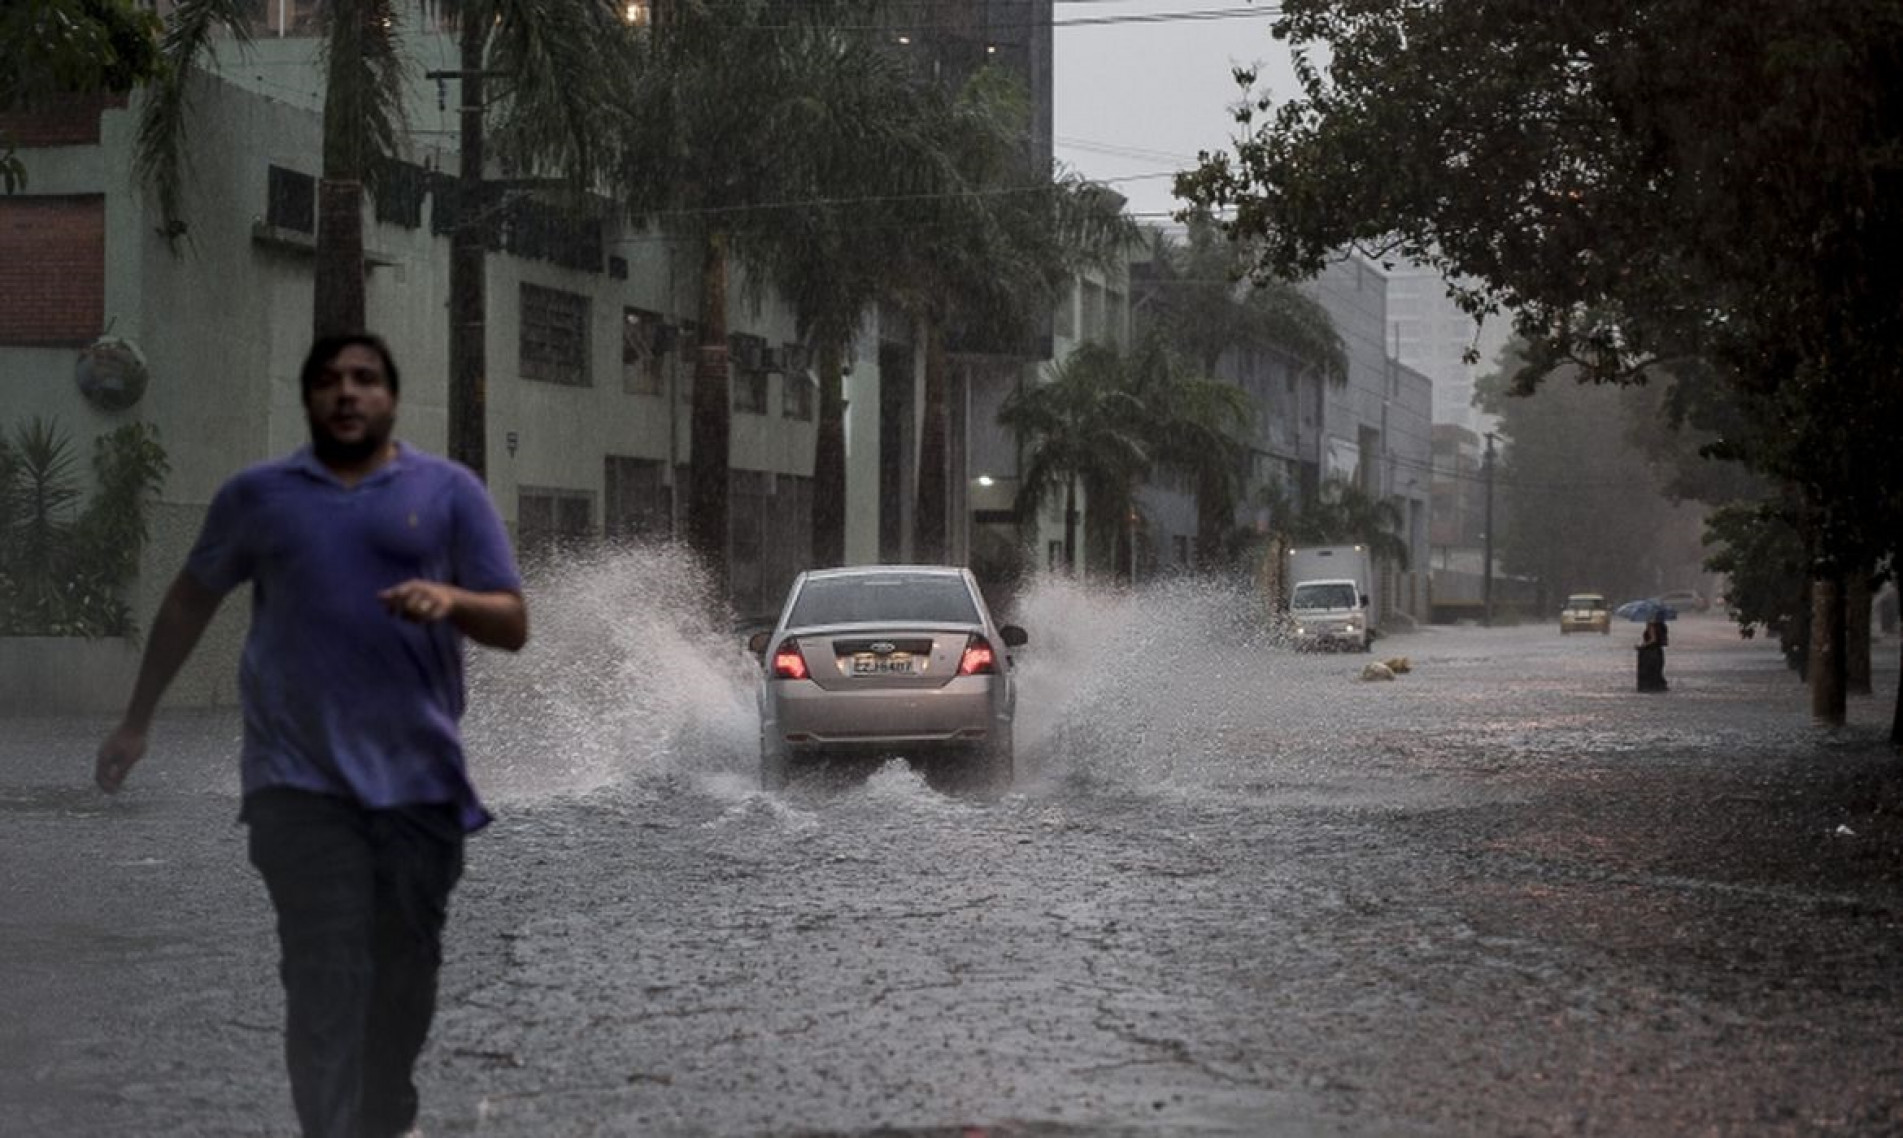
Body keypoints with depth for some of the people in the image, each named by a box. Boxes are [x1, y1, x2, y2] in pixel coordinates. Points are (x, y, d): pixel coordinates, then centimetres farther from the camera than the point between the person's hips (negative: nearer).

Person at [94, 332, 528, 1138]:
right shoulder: (257, 494, 9)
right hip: (301, 781, -1)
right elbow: (189, 602, 21)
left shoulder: (449, 491, 6)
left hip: (420, 779, 1)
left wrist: (452, 600, -19)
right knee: (325, 980, -10)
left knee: (405, 973, 9)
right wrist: (136, 719, 21)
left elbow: (513, 625, 3)